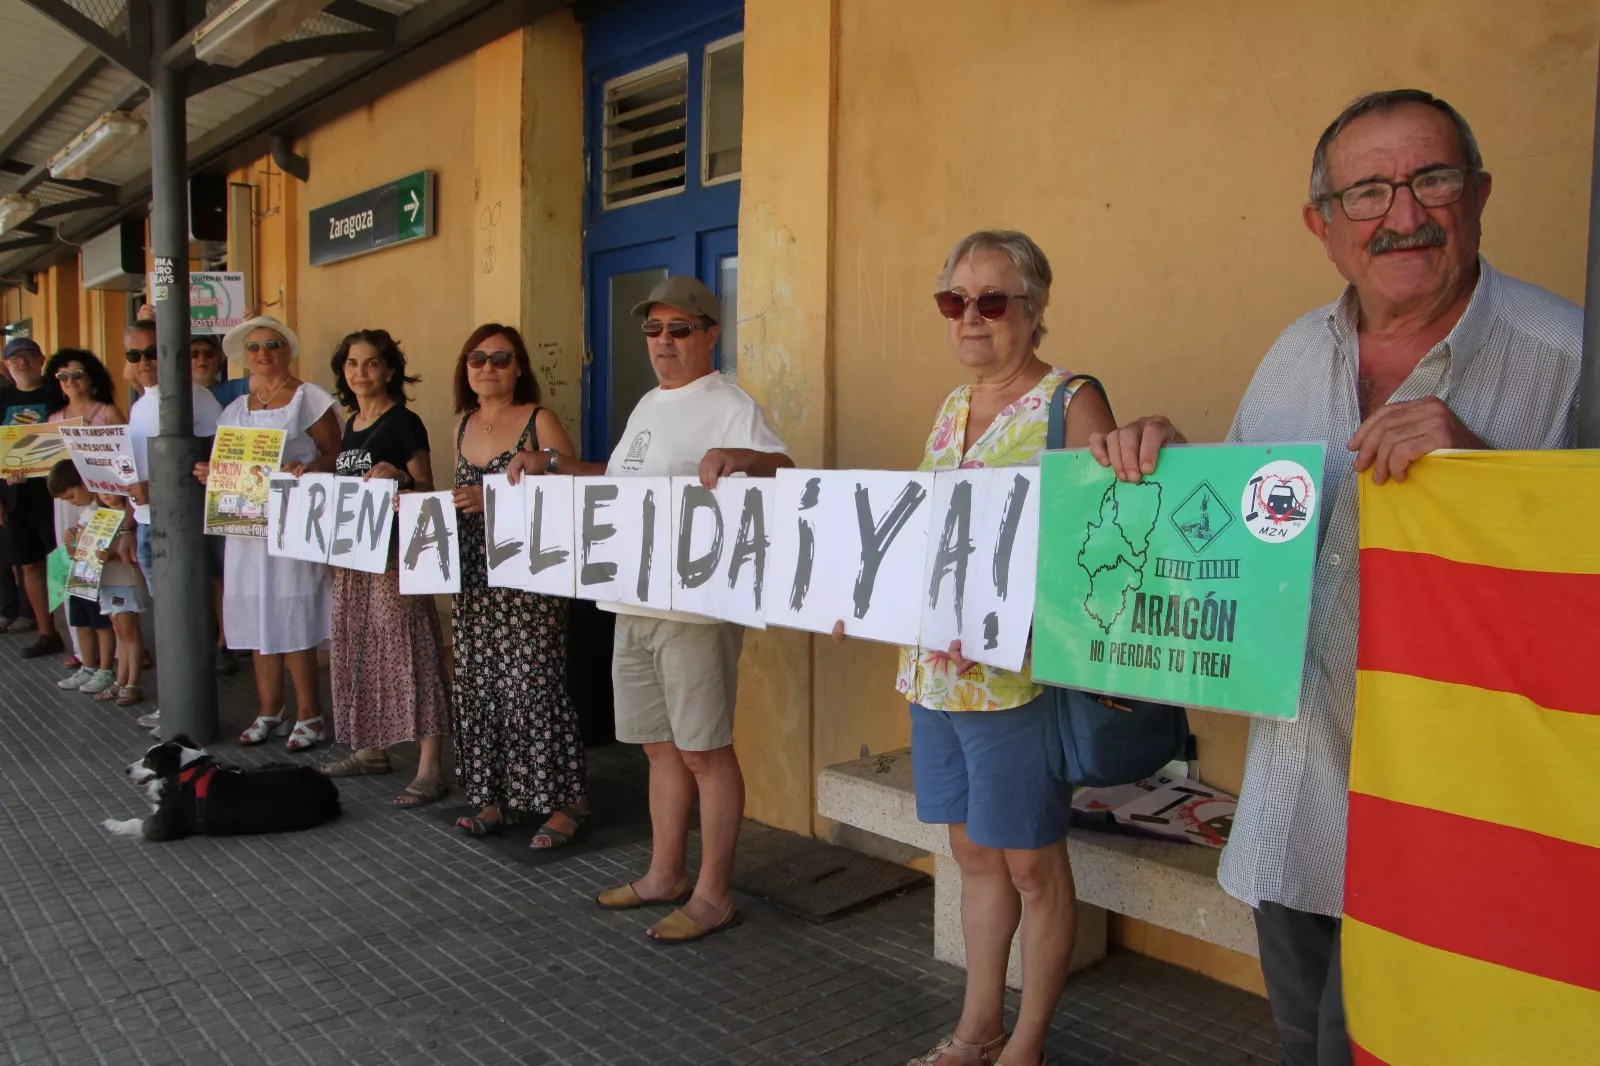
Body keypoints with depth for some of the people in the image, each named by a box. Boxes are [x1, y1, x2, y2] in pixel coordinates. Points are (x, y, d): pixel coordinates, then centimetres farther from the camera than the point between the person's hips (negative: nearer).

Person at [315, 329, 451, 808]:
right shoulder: (351, 425, 17)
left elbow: (425, 490, -9)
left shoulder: (403, 423, -7)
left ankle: (429, 769, -8)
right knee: (356, 648, 14)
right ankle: (370, 749, 28)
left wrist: (398, 477, -28)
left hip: (395, 552, -9)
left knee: (406, 649, -10)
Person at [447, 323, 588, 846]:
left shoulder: (540, 421, -5)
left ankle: (564, 802, 5)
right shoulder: (463, 426, 15)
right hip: (472, 580, 7)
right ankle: (495, 798, 22)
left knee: (533, 686, -7)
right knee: (478, 685, 9)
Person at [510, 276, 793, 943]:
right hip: (633, 606, 9)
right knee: (660, 746, 16)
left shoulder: (729, 406, -8)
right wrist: (555, 465, 21)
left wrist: (736, 457, -39)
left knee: (704, 750, -1)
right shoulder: (649, 405, 19)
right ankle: (666, 875, 30)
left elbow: (784, 470, -20)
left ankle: (713, 894, 10)